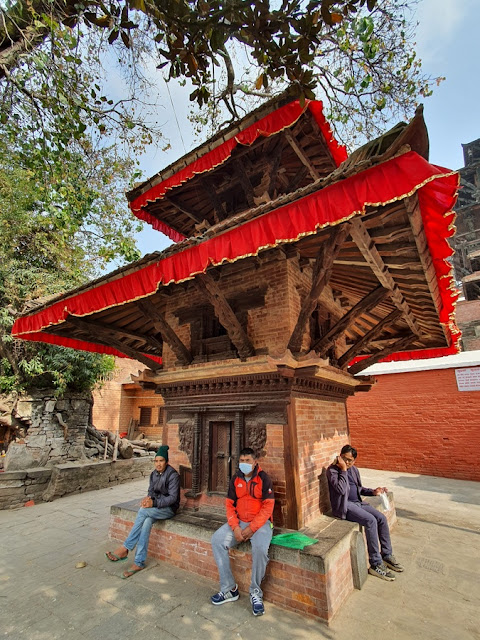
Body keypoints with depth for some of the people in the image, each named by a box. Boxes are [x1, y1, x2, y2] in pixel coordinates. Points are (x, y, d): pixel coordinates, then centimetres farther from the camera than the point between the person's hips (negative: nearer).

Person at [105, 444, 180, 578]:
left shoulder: (173, 475, -16)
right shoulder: (154, 474, 6)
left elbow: (172, 497, -20)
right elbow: (151, 491, 11)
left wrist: (154, 503, -28)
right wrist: (149, 498, -13)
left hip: (169, 508, -6)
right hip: (156, 507, 6)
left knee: (143, 511, -28)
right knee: (146, 522, -27)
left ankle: (125, 549, -18)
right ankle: (139, 562, -22)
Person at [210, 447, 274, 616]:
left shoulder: (263, 479, -9)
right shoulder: (235, 479, 4)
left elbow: (267, 507, -12)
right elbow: (229, 504, 4)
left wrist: (251, 529, -16)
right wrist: (235, 527, -11)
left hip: (260, 523, -4)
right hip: (238, 521, 4)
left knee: (260, 548, -31)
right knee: (217, 540, -15)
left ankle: (255, 592, -6)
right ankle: (229, 589, -4)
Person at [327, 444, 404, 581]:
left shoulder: (354, 469, 9)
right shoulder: (332, 470, -14)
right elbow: (341, 489, -26)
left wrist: (373, 492, 3)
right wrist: (343, 470, -24)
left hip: (357, 502, 8)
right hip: (344, 506, -7)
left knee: (381, 518, -8)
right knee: (370, 521, -25)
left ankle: (387, 555, 8)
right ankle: (376, 565, -15)